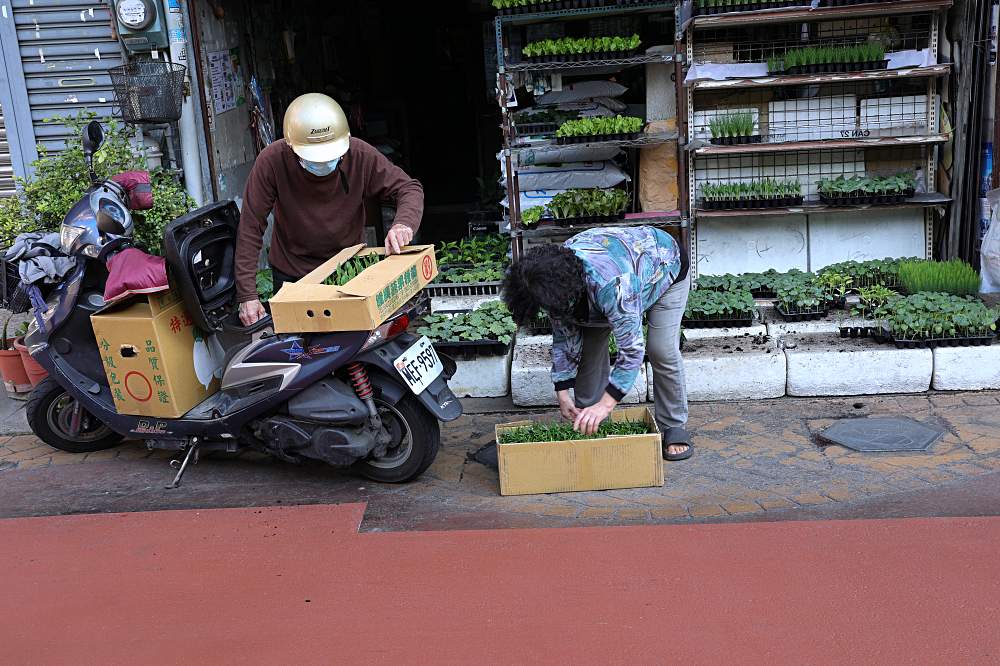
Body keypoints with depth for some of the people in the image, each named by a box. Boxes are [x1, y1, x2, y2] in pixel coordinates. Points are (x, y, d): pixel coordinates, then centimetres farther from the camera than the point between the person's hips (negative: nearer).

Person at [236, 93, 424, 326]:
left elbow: (410, 188, -11)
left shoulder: (360, 156, -21)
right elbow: (250, 227, -21)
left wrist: (404, 223, -34)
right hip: (291, 274, -1)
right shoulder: (272, 161, -24)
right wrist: (247, 294, -24)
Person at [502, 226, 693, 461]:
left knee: (662, 351, -18)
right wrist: (563, 393, -17)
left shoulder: (611, 284, -49)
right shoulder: (552, 282, -26)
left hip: (665, 267, -6)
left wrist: (606, 404, -49)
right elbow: (564, 337, -13)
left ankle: (675, 428, -1)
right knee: (591, 345, -4)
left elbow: (632, 348, -46)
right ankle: (587, 422, 9)